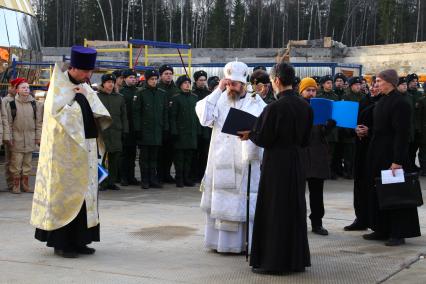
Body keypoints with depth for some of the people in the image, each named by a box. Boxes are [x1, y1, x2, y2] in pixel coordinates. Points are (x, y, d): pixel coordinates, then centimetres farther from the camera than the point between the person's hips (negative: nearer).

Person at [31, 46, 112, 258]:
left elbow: (99, 115, 12)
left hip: (85, 149, 7)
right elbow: (58, 113, -20)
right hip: (65, 150, -7)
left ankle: (78, 240, 15)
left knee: (84, 193, 8)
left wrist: (86, 98, -5)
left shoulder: (85, 88, 12)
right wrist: (79, 98, -10)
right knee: (65, 194, -3)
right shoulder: (59, 86, -9)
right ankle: (61, 243, 4)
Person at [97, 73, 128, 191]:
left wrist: (125, 130, 8)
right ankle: (102, 182, 1)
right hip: (101, 132, -4)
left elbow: (123, 116, 16)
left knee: (115, 157, 3)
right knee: (101, 157, -4)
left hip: (116, 132, 4)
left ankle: (112, 181, 11)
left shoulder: (119, 98, 16)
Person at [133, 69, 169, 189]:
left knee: (154, 156, 8)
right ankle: (145, 181, 7)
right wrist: (138, 129, -10)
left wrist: (165, 128, 5)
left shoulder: (162, 94, 9)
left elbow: (165, 112, 11)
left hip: (157, 130, 3)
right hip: (145, 130, -3)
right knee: (144, 156, 3)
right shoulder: (141, 94, -2)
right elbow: (136, 112, -4)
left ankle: (153, 180, 13)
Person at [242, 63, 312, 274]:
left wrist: (249, 134, 6)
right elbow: (305, 139, 9)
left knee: (274, 211, 2)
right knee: (295, 209, 14)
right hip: (297, 163, 7)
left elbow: (262, 139, -13)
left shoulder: (274, 108, -19)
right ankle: (297, 259, 21)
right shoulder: (305, 106, 2)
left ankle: (272, 261, 8)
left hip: (276, 164, -6)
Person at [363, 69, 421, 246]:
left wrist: (397, 161, -24)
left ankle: (398, 233, 5)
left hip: (392, 154, -9)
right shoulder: (383, 101, 12)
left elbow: (402, 133, -20)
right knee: (378, 191, 12)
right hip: (378, 154, 9)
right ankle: (382, 230, 20)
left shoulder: (399, 103, -16)